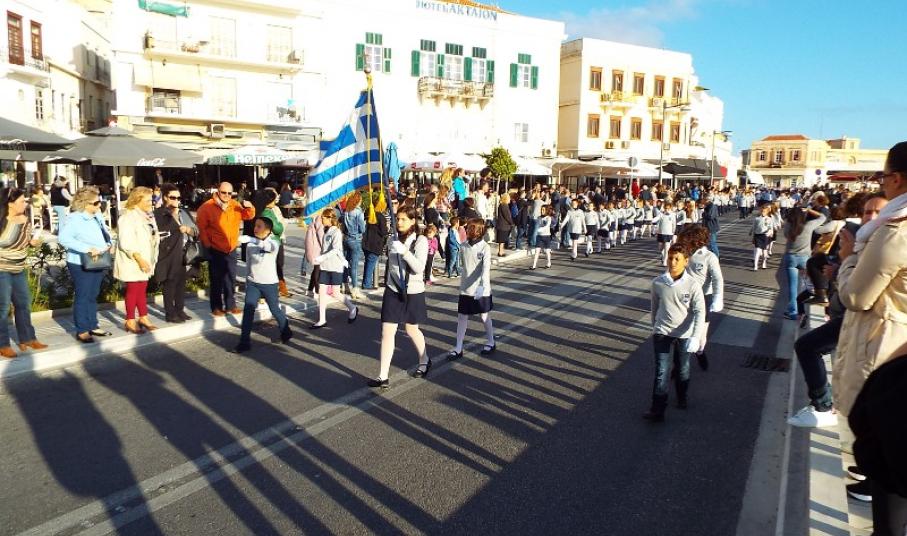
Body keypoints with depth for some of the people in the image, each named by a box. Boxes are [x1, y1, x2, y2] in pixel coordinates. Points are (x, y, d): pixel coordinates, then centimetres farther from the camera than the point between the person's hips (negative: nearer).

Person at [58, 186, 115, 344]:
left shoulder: (98, 216, 8)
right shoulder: (74, 219, -17)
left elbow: (105, 233, 22)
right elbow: (64, 238, -28)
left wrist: (109, 244, 1)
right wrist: (87, 248, -32)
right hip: (82, 264, -8)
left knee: (93, 296, 17)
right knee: (82, 297, 1)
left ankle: (93, 326, 28)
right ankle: (81, 331, 10)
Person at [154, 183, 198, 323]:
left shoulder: (183, 212, 13)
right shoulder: (159, 214, -6)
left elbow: (196, 230, 16)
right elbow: (161, 234, -18)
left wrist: (188, 229, -6)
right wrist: (173, 217, -14)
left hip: (182, 253, 6)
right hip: (168, 254, -6)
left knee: (181, 283, 12)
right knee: (169, 284, -1)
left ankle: (180, 310, 23)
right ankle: (170, 313, 6)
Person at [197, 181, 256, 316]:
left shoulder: (235, 205, 3)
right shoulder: (207, 207, -11)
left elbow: (249, 216, 8)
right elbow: (201, 227, -9)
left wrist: (249, 207, -13)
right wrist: (207, 244, -9)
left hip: (231, 250, 5)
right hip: (215, 250, -4)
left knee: (231, 279, 11)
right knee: (217, 280, 4)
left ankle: (230, 305, 22)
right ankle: (216, 307, 13)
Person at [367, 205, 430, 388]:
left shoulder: (420, 240, -10)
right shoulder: (395, 239, 4)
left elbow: (419, 267, -21)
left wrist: (404, 251, -31)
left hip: (413, 291, -4)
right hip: (393, 290, 4)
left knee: (412, 330, 13)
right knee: (387, 331, -3)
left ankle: (424, 361, 40)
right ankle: (383, 376, 1)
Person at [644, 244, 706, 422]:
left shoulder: (693, 284, -14)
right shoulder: (658, 283, -8)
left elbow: (700, 312, -16)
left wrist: (695, 337, -25)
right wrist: (655, 326, 18)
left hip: (684, 335, 0)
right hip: (662, 333, 1)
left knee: (682, 369, 18)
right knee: (661, 371, -3)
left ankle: (682, 399, 43)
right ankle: (657, 410, 0)